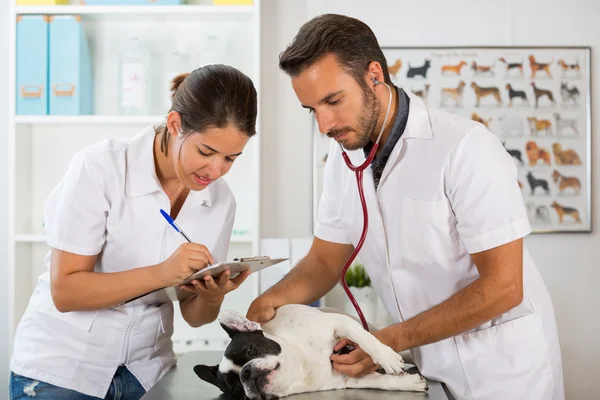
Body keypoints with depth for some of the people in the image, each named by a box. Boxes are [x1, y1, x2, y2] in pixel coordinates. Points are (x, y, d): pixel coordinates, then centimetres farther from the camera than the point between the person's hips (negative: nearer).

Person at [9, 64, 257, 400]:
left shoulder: (221, 200, -6)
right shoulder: (100, 167, -19)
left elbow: (194, 315, 1)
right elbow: (65, 291, -20)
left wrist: (213, 296, -21)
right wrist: (160, 274, -32)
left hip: (147, 371, 4)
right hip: (61, 369, -4)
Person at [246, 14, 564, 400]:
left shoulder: (465, 146, -23)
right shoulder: (343, 158, -3)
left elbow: (502, 286, -23)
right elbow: (325, 258, 5)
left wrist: (393, 339, -23)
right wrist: (270, 301, -14)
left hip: (501, 366, -5)